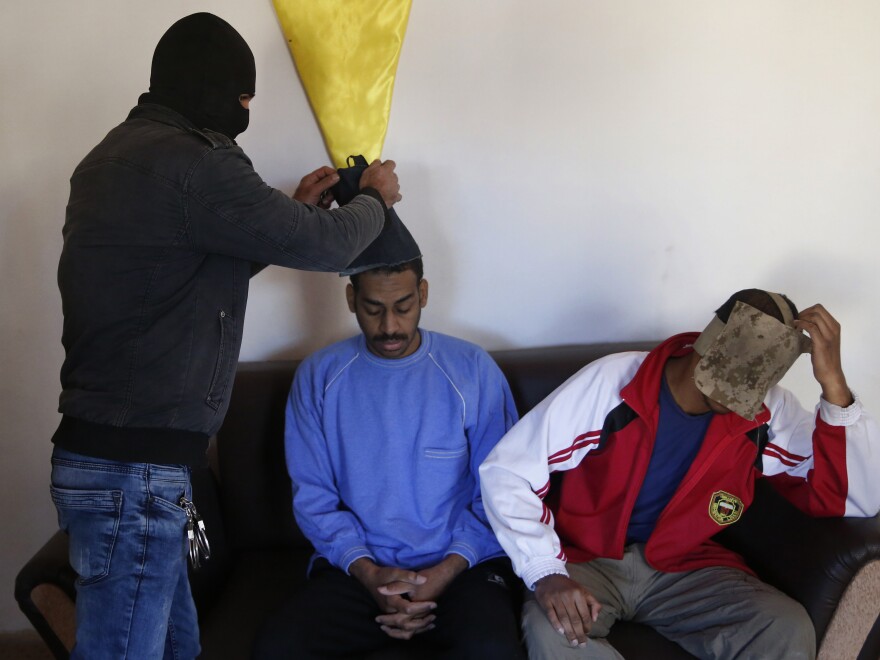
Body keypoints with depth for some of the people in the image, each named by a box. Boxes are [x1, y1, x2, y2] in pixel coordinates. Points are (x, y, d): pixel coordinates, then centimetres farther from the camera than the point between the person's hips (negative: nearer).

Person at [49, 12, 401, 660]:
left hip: (100, 453, 10)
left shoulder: (119, 153, 15)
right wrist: (375, 197, 11)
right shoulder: (192, 161, -16)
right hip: (134, 470, -10)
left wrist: (296, 208, 24)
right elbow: (325, 246, -10)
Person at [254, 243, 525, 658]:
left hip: (463, 566, -1)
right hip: (355, 569, 1)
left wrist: (447, 570, -12)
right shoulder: (317, 375, 5)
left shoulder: (474, 370, 1)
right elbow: (312, 496, 4)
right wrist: (367, 571, -11)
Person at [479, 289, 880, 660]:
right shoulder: (611, 382, -19)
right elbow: (507, 471, -16)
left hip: (684, 566, 2)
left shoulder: (768, 412, -9)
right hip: (586, 559, -2)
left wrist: (833, 383, -25)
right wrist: (546, 572, -30)